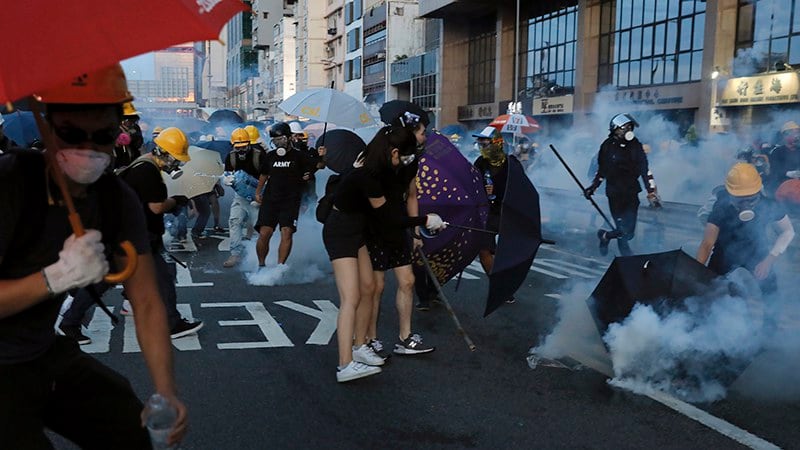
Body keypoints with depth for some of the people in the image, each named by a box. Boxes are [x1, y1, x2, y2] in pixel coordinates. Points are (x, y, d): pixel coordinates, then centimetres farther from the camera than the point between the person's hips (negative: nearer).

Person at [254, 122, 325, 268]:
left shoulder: (298, 156, 2)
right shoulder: (270, 157, 13)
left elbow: (319, 165, -8)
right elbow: (264, 175, 26)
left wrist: (322, 158, -29)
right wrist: (258, 192, 20)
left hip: (291, 201, -2)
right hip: (270, 200, 3)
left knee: (287, 232, -15)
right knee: (264, 233, -6)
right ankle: (261, 265, 10)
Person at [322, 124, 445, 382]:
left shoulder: (373, 169, 2)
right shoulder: (367, 177, -26)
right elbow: (388, 218, -19)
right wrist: (425, 221, -12)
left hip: (355, 230, 10)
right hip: (340, 233, -10)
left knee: (368, 288, 11)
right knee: (351, 298, -14)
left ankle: (358, 346, 23)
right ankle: (345, 365, -16)